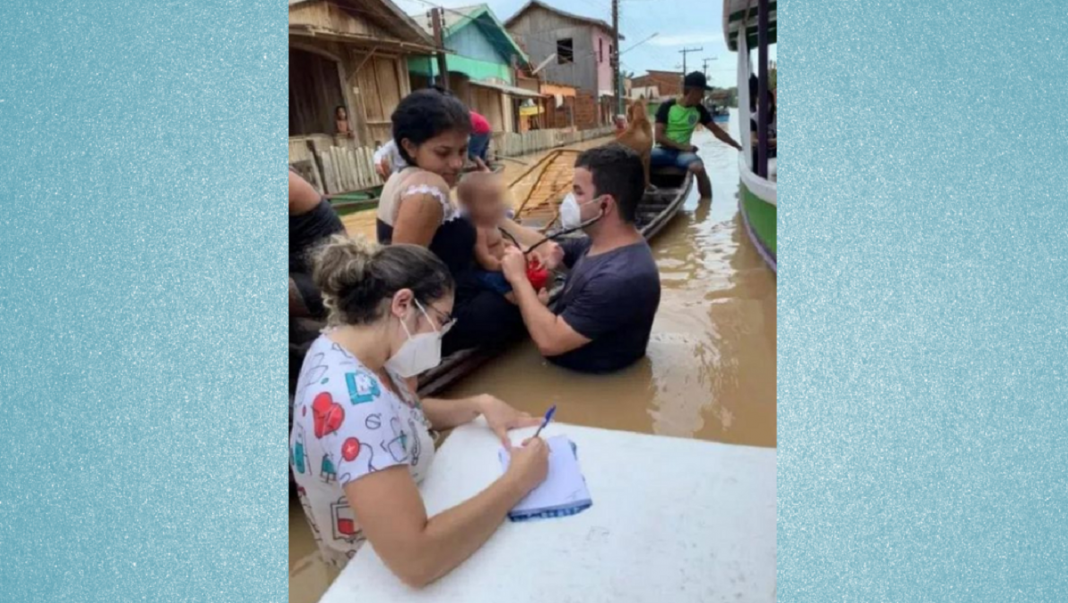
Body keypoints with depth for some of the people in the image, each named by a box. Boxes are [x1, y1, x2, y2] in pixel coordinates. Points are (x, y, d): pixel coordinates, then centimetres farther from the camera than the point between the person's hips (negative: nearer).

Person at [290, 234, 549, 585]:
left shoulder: (346, 343, -8)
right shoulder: (352, 398, -37)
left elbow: (408, 411, 9)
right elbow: (416, 560, -41)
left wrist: (480, 405, -8)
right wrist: (517, 481, -30)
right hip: (381, 570, -7)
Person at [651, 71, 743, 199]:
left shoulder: (699, 109, 8)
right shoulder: (667, 106, -4)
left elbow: (717, 131, 15)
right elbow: (659, 136, -9)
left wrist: (738, 146, 10)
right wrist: (682, 146, -14)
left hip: (683, 152, 2)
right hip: (663, 150, -2)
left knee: (699, 168, -33)